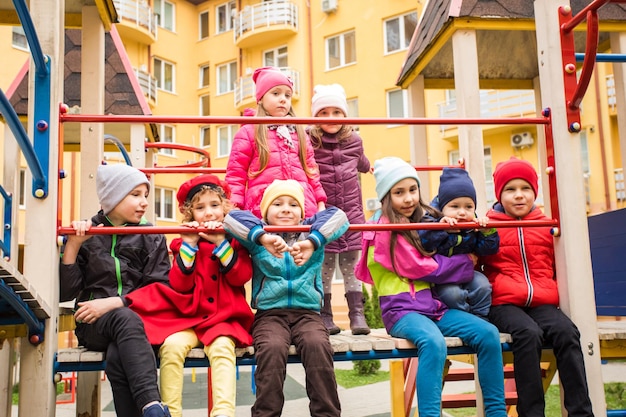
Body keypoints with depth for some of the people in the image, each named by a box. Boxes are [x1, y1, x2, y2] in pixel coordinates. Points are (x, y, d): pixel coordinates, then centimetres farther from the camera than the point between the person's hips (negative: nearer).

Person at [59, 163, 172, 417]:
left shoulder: (151, 239, 9)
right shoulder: (85, 235, 8)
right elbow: (64, 293, 2)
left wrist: (113, 303, -13)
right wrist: (72, 246, -8)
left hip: (138, 318, 1)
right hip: (94, 325, -1)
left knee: (117, 358, -36)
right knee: (125, 319, -37)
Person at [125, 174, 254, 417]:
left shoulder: (234, 239, 8)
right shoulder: (185, 241, 9)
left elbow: (241, 276, -8)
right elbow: (179, 285, -3)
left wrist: (220, 242, -16)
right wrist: (188, 245, -11)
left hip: (224, 317, -1)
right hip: (187, 316, 1)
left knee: (221, 347, -32)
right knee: (172, 345, -28)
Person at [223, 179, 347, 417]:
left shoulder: (311, 234, 12)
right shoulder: (258, 237, 9)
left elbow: (338, 217, -6)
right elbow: (232, 218, -9)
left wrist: (312, 243, -24)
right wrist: (263, 237, -27)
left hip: (307, 312, 1)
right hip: (270, 313, -1)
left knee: (318, 345, -31)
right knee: (272, 348, -33)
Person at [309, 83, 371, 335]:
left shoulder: (353, 141, 6)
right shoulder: (308, 142, -7)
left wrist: (368, 167, 47)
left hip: (351, 215, 3)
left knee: (351, 267, 6)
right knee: (325, 269, 4)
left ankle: (357, 315, 11)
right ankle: (325, 316, 15)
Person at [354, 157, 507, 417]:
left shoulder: (424, 219, 19)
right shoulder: (386, 226, -5)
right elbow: (419, 268, -9)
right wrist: (466, 262, 0)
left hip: (434, 304, 7)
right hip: (402, 308, -7)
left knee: (488, 333, -12)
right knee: (434, 342, -36)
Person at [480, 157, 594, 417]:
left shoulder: (547, 226, 18)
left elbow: (559, 265, 29)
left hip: (542, 302, 3)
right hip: (504, 303, -3)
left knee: (566, 331, -26)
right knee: (528, 333, -32)